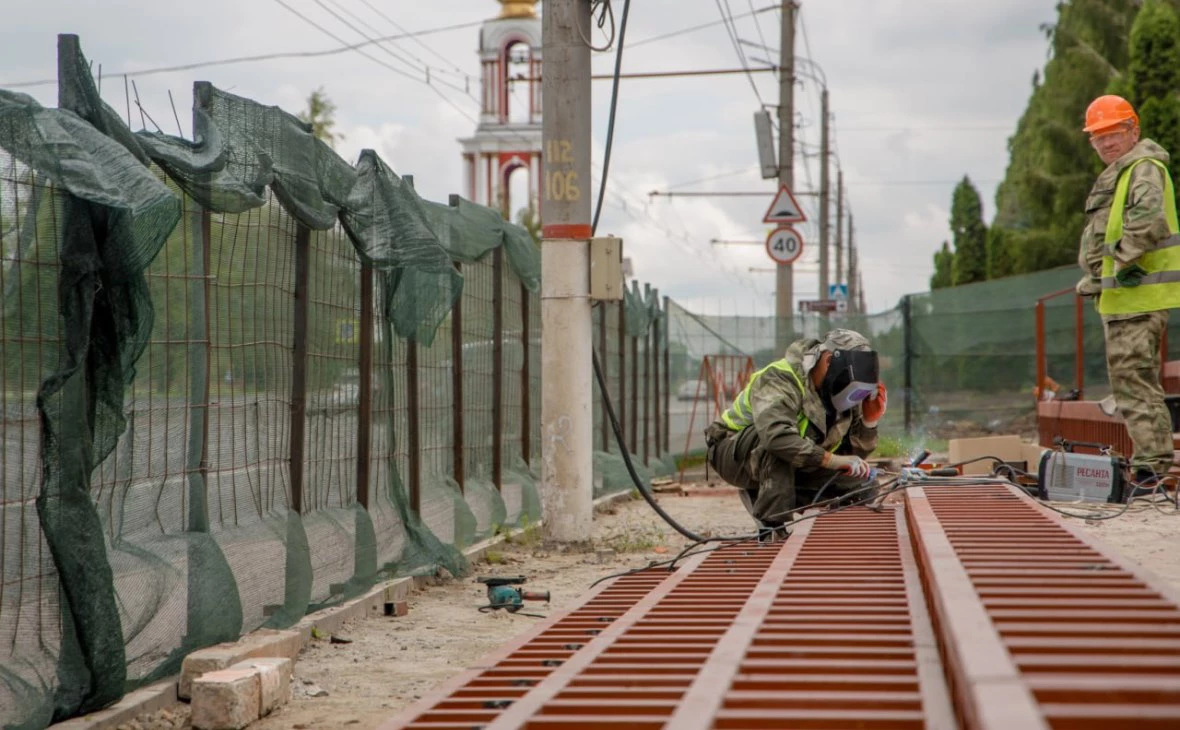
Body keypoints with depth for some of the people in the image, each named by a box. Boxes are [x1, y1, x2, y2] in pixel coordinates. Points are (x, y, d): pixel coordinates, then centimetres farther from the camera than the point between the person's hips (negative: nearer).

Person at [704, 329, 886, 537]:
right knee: (774, 443, -39)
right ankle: (771, 528, -31)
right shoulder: (780, 380, -28)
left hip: (791, 469, 8)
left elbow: (856, 451, -2)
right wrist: (832, 460, -49)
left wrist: (869, 421, -20)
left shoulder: (837, 392, -4)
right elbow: (776, 435, -47)